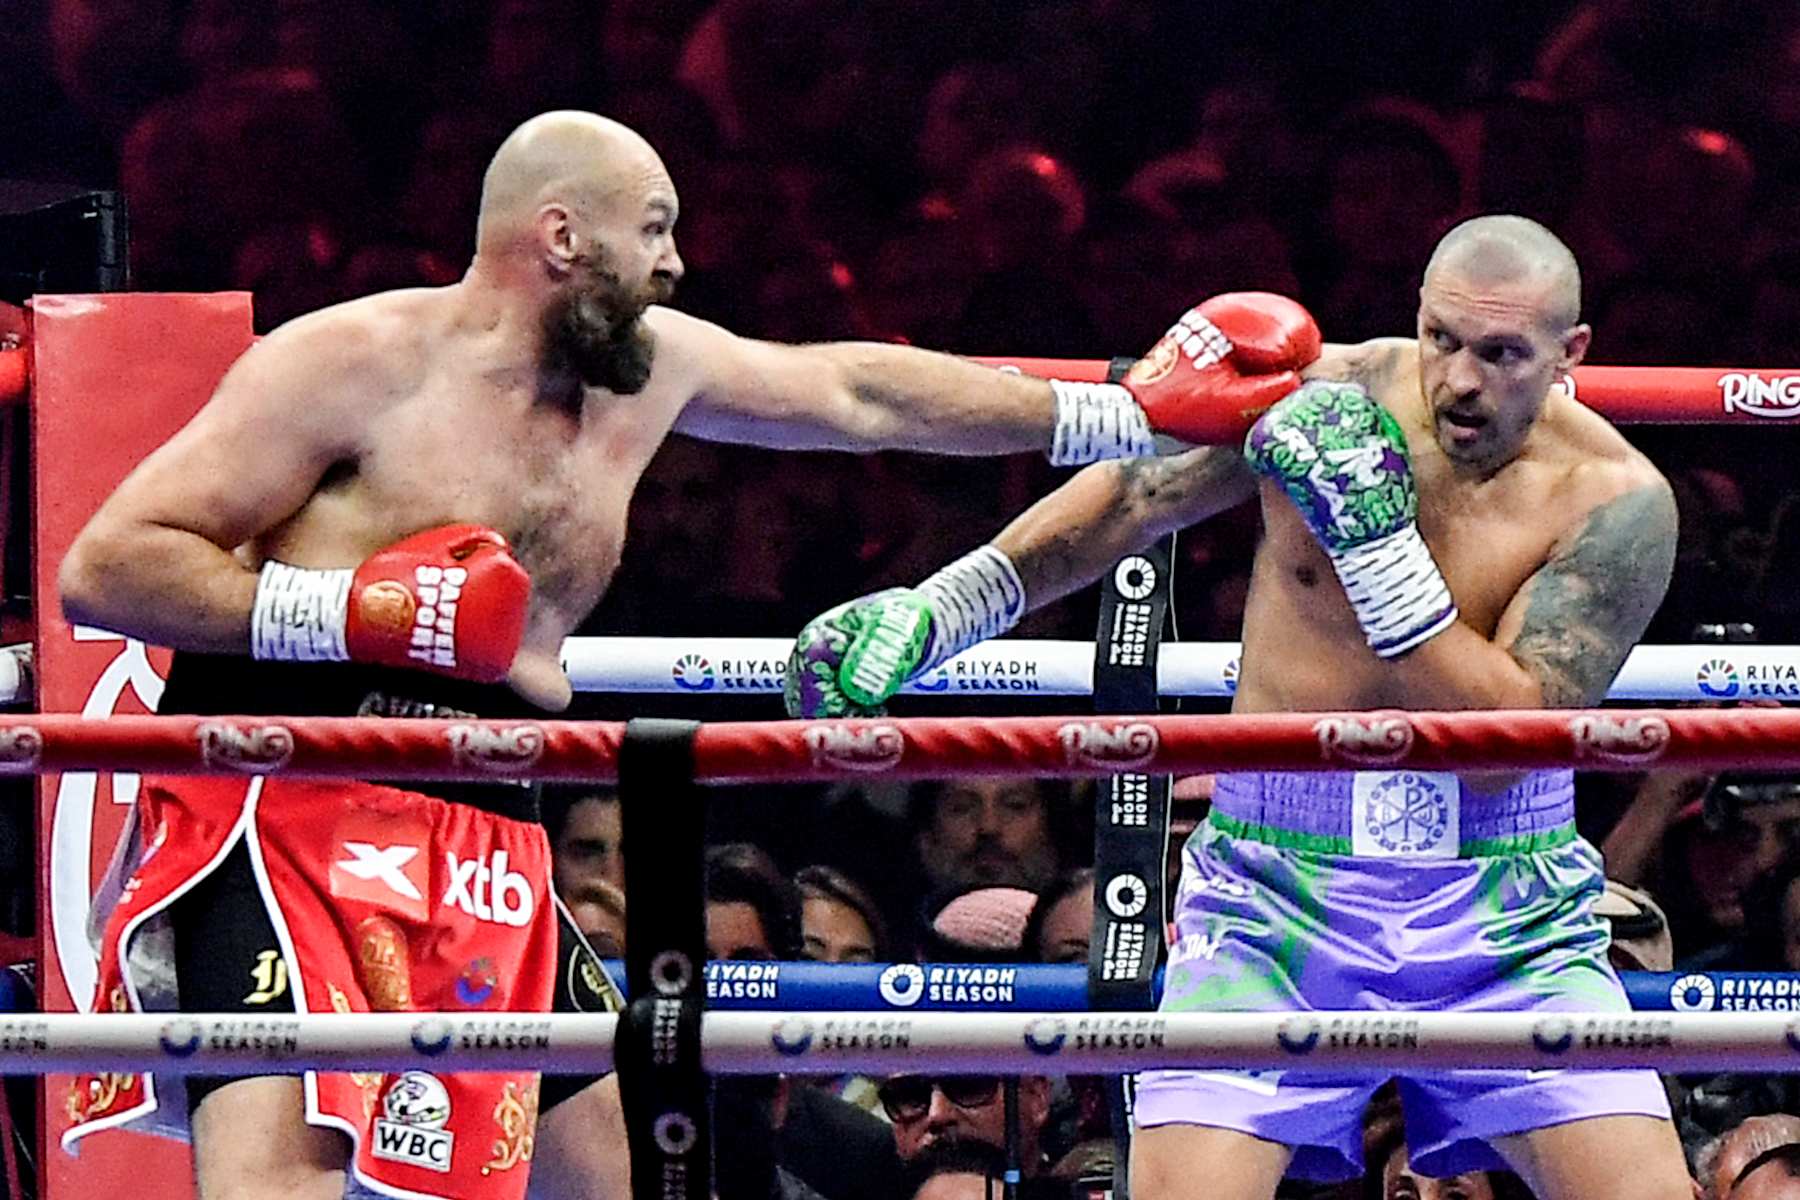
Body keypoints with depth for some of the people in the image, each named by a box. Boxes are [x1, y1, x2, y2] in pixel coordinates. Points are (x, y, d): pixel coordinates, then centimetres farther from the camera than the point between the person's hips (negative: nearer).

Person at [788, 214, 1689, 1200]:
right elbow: (1121, 502, 9)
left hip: (1501, 917, 0)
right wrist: (929, 612, 5)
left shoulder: (1615, 501, -11)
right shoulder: (1321, 396, -6)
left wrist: (1378, 540, -23)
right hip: (1278, 889, 0)